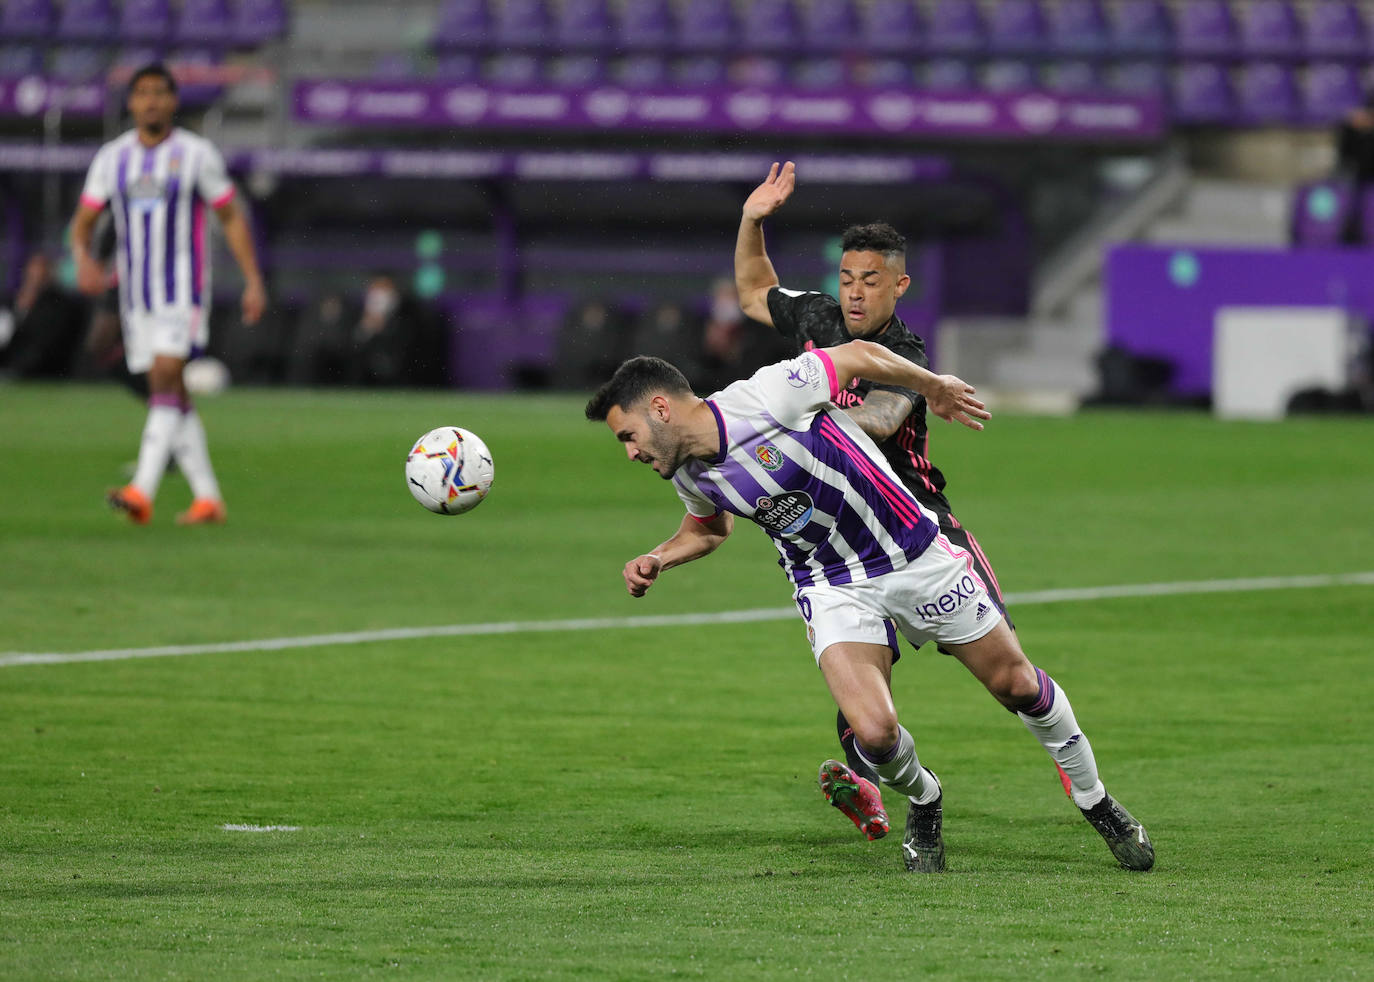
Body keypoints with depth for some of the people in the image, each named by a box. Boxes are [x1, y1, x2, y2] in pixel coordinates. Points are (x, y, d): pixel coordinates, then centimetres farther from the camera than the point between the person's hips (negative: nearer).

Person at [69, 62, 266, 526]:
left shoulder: (196, 154, -2)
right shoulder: (112, 157, 8)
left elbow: (231, 217, 3)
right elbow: (83, 220, 10)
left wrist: (253, 280, -2)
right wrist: (83, 258, -12)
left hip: (183, 289, -5)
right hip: (136, 292, 5)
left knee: (165, 379, -19)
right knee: (173, 398, 8)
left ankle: (142, 491, -30)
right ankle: (207, 497, 16)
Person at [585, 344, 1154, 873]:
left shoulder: (768, 398, -26)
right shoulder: (689, 475, -6)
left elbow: (859, 355, -12)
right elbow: (709, 527, 18)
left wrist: (934, 388, 2)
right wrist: (658, 559, -1)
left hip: (911, 552, -3)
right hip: (830, 586, 3)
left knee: (1016, 684, 7)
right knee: (873, 732, -18)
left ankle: (1096, 801, 30)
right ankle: (923, 803, 16)